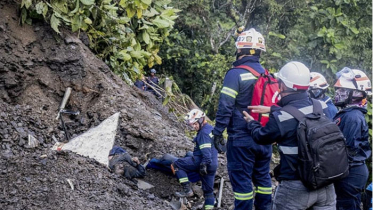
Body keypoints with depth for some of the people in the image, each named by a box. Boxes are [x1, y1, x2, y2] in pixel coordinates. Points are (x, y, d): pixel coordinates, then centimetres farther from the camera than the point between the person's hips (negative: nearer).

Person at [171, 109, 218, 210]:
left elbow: (206, 151, -23)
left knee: (176, 165, -6)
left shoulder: (204, 133, -13)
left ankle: (187, 190, -10)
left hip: (202, 160, -10)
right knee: (208, 189, 13)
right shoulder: (211, 129, 17)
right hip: (213, 164, 10)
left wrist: (204, 164, -29)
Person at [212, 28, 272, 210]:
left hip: (241, 139, -6)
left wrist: (218, 132, -9)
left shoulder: (236, 74, -13)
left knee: (241, 180, 0)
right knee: (263, 177, 15)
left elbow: (225, 107, -16)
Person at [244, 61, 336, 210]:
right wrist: (274, 110, 28)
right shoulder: (322, 107, -3)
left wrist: (251, 123, 22)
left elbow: (261, 137, 1)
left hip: (296, 188, -4)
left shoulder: (281, 117, -18)